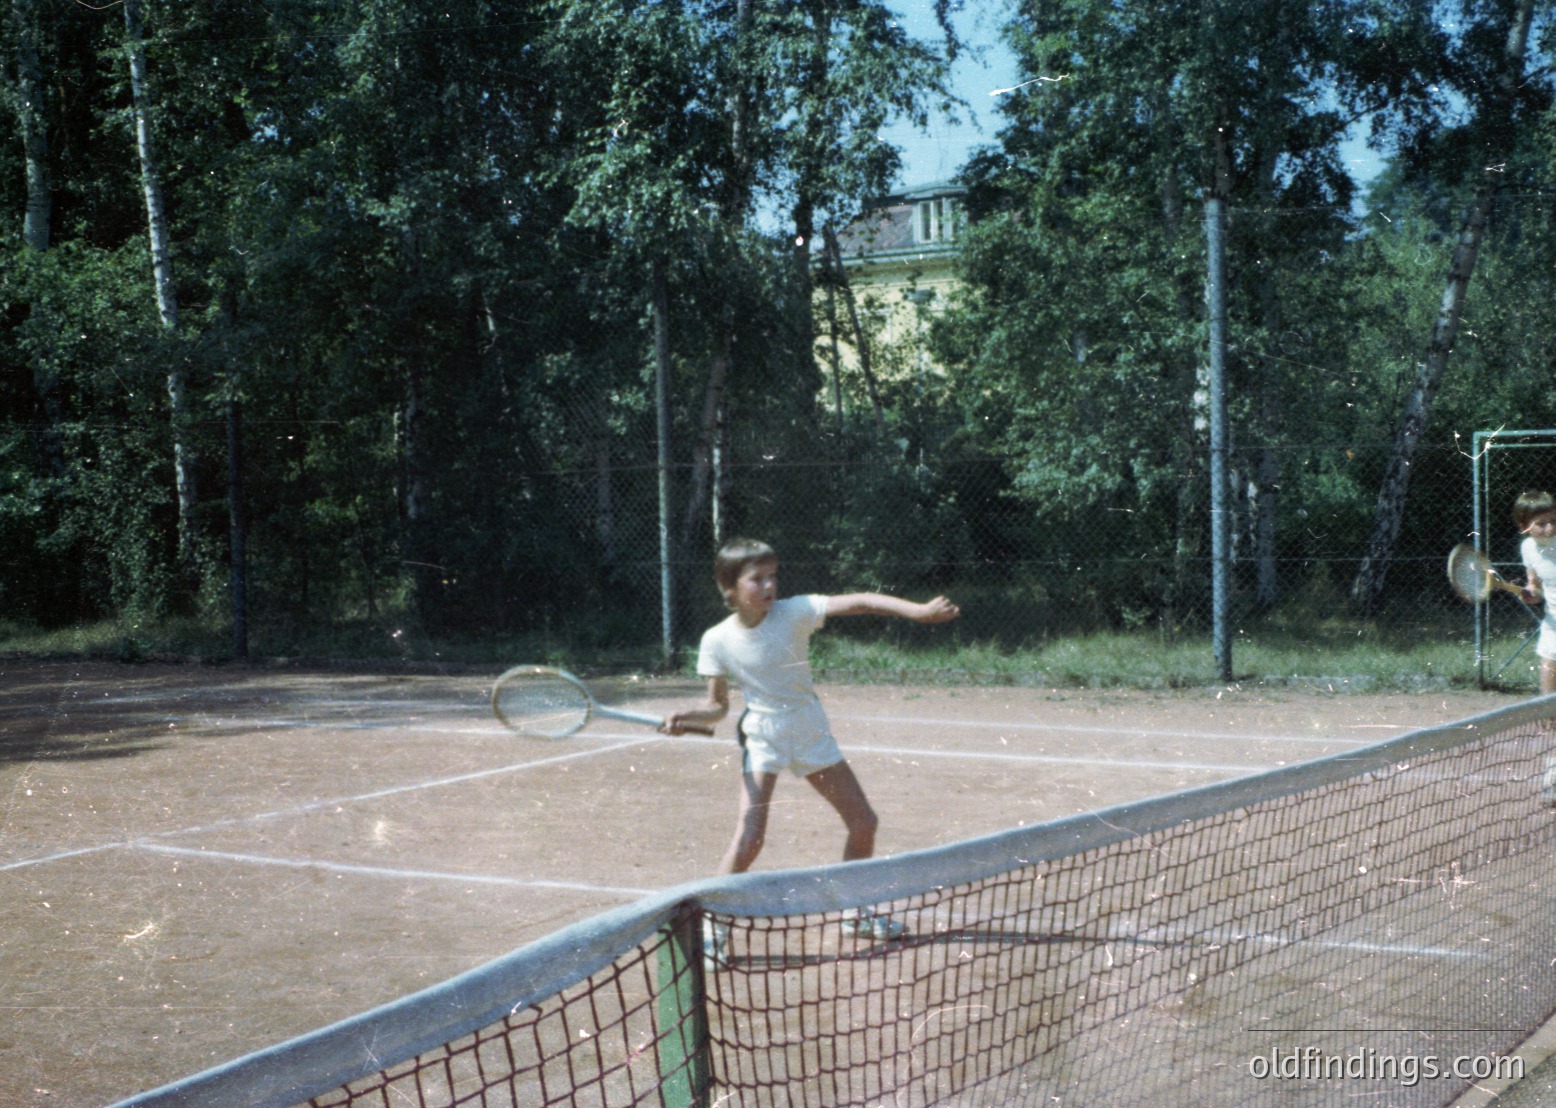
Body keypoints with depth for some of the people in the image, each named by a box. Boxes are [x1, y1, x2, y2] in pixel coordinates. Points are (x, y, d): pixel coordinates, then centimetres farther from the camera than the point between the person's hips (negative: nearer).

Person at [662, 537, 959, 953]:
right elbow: (718, 706, -1)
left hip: (811, 731, 3)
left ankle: (855, 914, 30)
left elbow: (857, 603, -23)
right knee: (749, 839, -18)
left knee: (863, 823, 8)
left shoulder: (793, 612, -14)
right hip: (762, 736, -2)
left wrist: (917, 610, -35)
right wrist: (687, 717, -22)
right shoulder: (717, 641, -10)